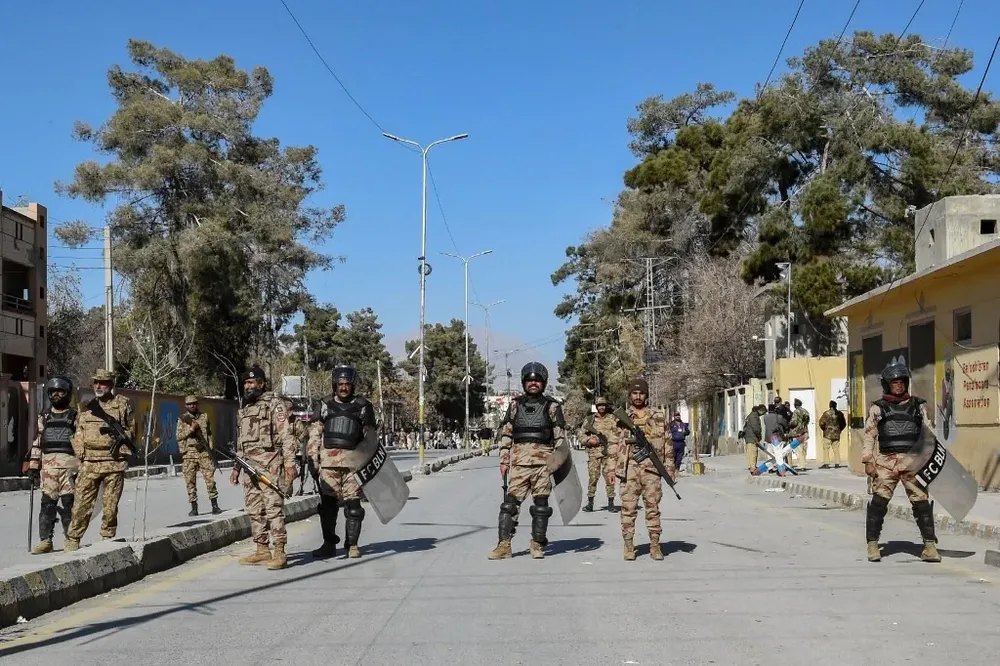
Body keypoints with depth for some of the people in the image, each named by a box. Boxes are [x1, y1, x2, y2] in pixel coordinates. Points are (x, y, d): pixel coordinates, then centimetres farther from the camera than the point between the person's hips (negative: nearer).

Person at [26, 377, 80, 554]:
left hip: (70, 465, -3)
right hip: (48, 467, 3)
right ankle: (45, 540, 4)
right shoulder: (44, 417, 17)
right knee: (47, 503, 0)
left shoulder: (75, 417, 5)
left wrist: (82, 468, -6)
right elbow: (37, 443, 16)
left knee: (69, 504, -2)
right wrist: (33, 467, 10)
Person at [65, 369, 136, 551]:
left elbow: (132, 429, 9)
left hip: (114, 462, -2)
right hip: (89, 463, 2)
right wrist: (79, 456, 7)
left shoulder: (123, 404, 6)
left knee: (110, 505, 2)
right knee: (82, 504, 0)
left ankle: (107, 540, 13)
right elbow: (78, 434, 16)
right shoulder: (86, 408, 14)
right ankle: (72, 540, 8)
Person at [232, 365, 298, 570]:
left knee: (274, 507, -11)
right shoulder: (244, 409, 20)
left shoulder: (275, 404, -5)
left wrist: (290, 463, -17)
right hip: (249, 465, 8)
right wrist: (236, 467, 23)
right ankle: (262, 550, 16)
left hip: (270, 464, -8)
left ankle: (279, 553, -12)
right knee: (254, 510, 9)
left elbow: (286, 435, -11)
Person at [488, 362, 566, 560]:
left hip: (543, 462, -1)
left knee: (541, 504, 4)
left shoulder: (552, 406, 6)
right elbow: (505, 434, 12)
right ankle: (504, 545, -4)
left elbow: (560, 436, 5)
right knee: (511, 502, -5)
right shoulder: (515, 405, 11)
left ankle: (538, 544, 14)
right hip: (519, 460, 1)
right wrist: (504, 460, 6)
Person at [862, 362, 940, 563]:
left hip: (913, 462, 1)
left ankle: (930, 545, 3)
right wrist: (868, 461, -2)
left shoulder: (918, 406, 14)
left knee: (921, 502, -4)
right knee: (878, 502, -5)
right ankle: (872, 544, 3)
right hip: (886, 461, -1)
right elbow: (868, 435, 6)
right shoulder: (878, 408, 10)